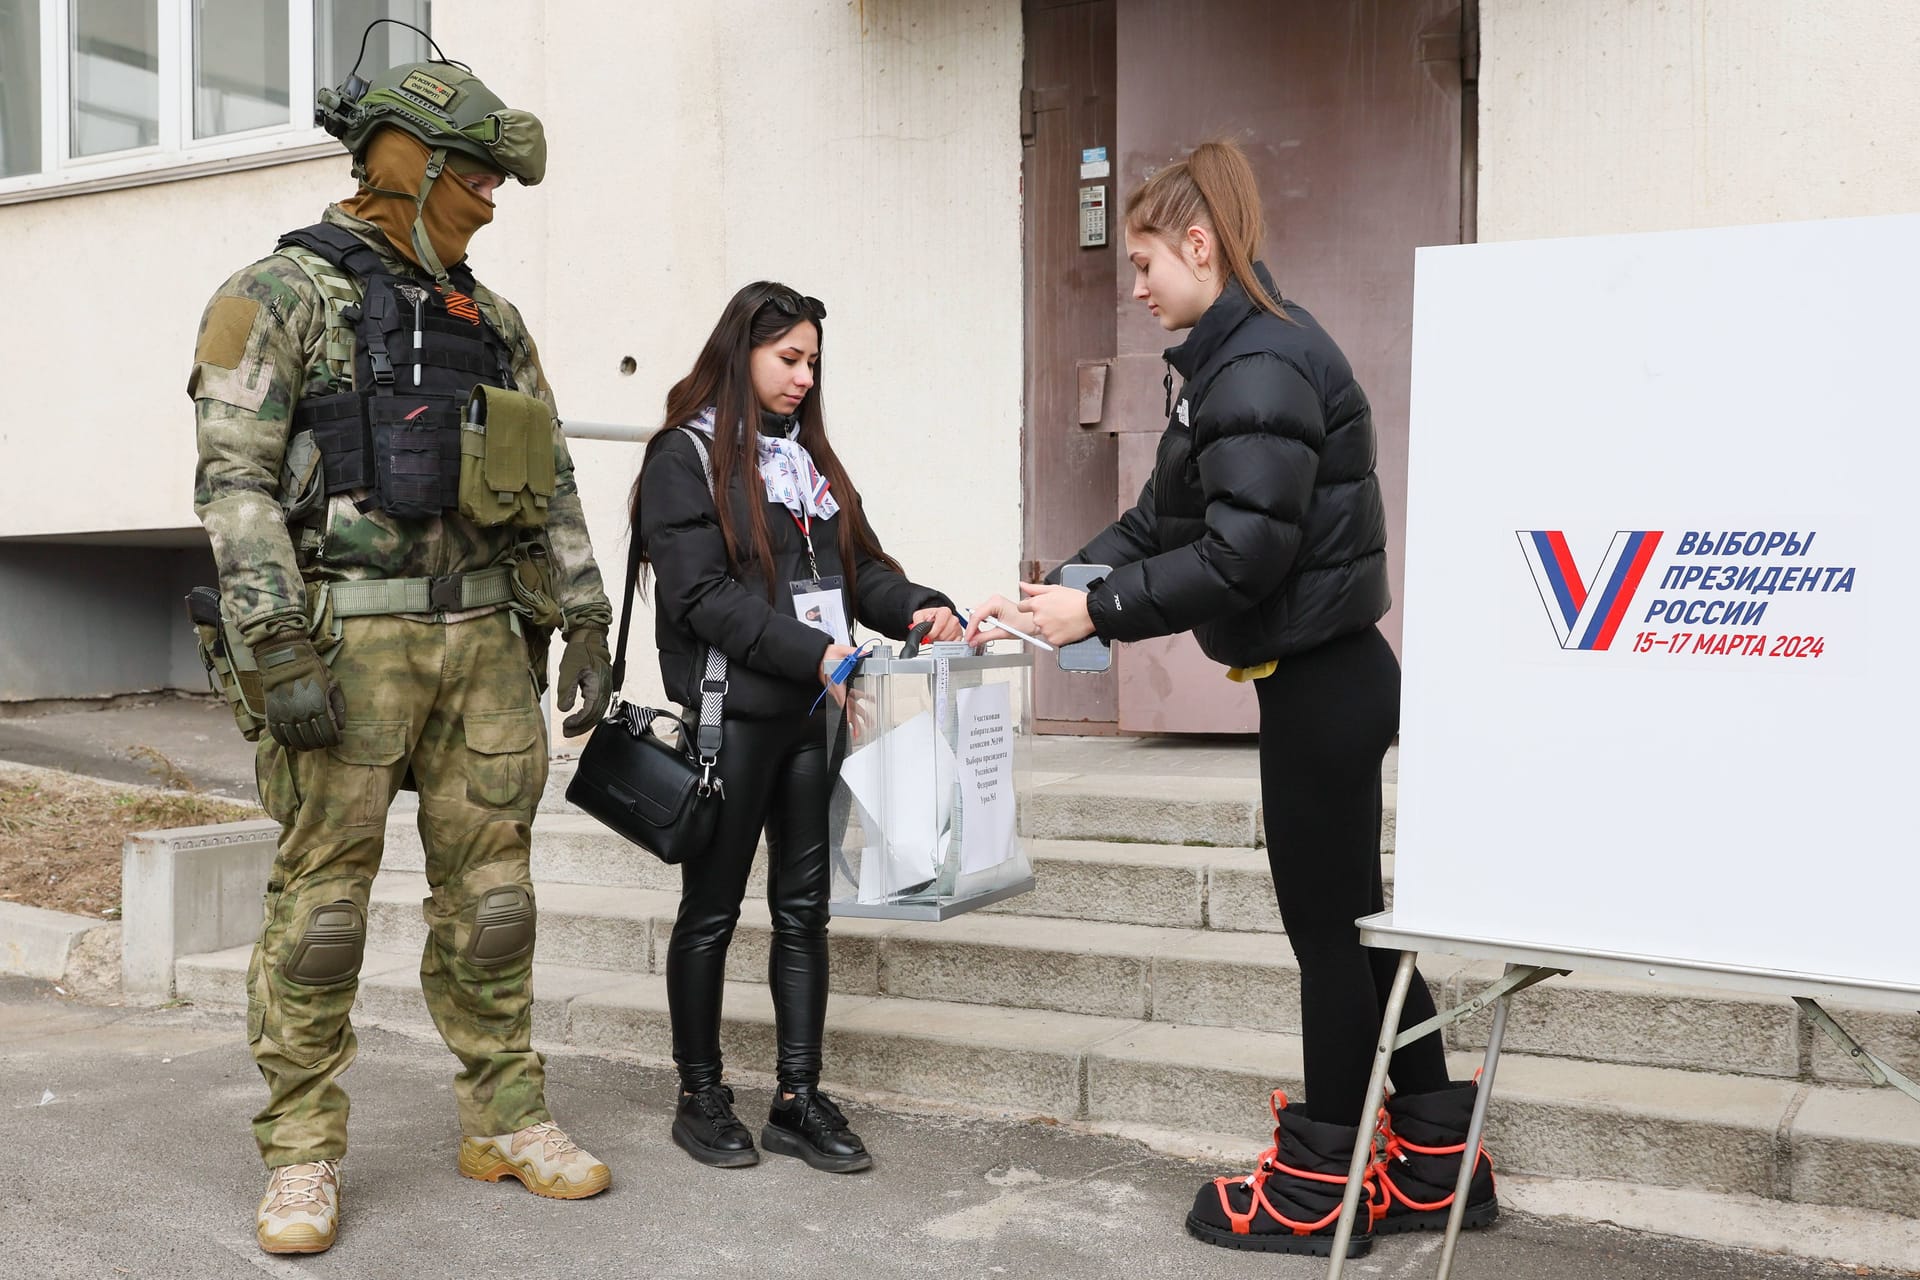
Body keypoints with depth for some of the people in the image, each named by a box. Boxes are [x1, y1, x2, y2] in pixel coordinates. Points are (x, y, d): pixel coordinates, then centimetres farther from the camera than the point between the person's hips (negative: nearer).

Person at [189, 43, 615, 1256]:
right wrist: (279, 650, -18)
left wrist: (585, 626, 7)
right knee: (322, 899, -1)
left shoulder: (492, 318, 16)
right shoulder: (283, 295, -2)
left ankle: (508, 1121, 19)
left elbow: (551, 487, 15)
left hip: (483, 634, 5)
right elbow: (236, 479, -10)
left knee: (490, 888, 8)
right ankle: (304, 1156, 10)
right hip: (346, 638, -5)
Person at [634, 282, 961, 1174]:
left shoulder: (809, 457, 17)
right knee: (711, 912, 6)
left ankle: (798, 1100, 17)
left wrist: (917, 609, -7)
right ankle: (700, 1098, 20)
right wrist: (810, 652, -23)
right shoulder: (687, 456, -5)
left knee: (804, 906, 9)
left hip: (813, 715, 7)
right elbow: (700, 596, -15)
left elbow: (859, 565, 14)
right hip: (731, 714, -6)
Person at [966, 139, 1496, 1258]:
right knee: (1352, 920, 17)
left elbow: (1240, 559, -25)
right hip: (1328, 676, 10)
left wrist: (1101, 610, -17)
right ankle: (1435, 1166, 29)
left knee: (1328, 927, 2)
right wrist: (1061, 584, 3)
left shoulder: (1262, 369, -19)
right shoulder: (1238, 358, 14)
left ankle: (1318, 1189, 19)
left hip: (1320, 682, -10)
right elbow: (1163, 517, 14)